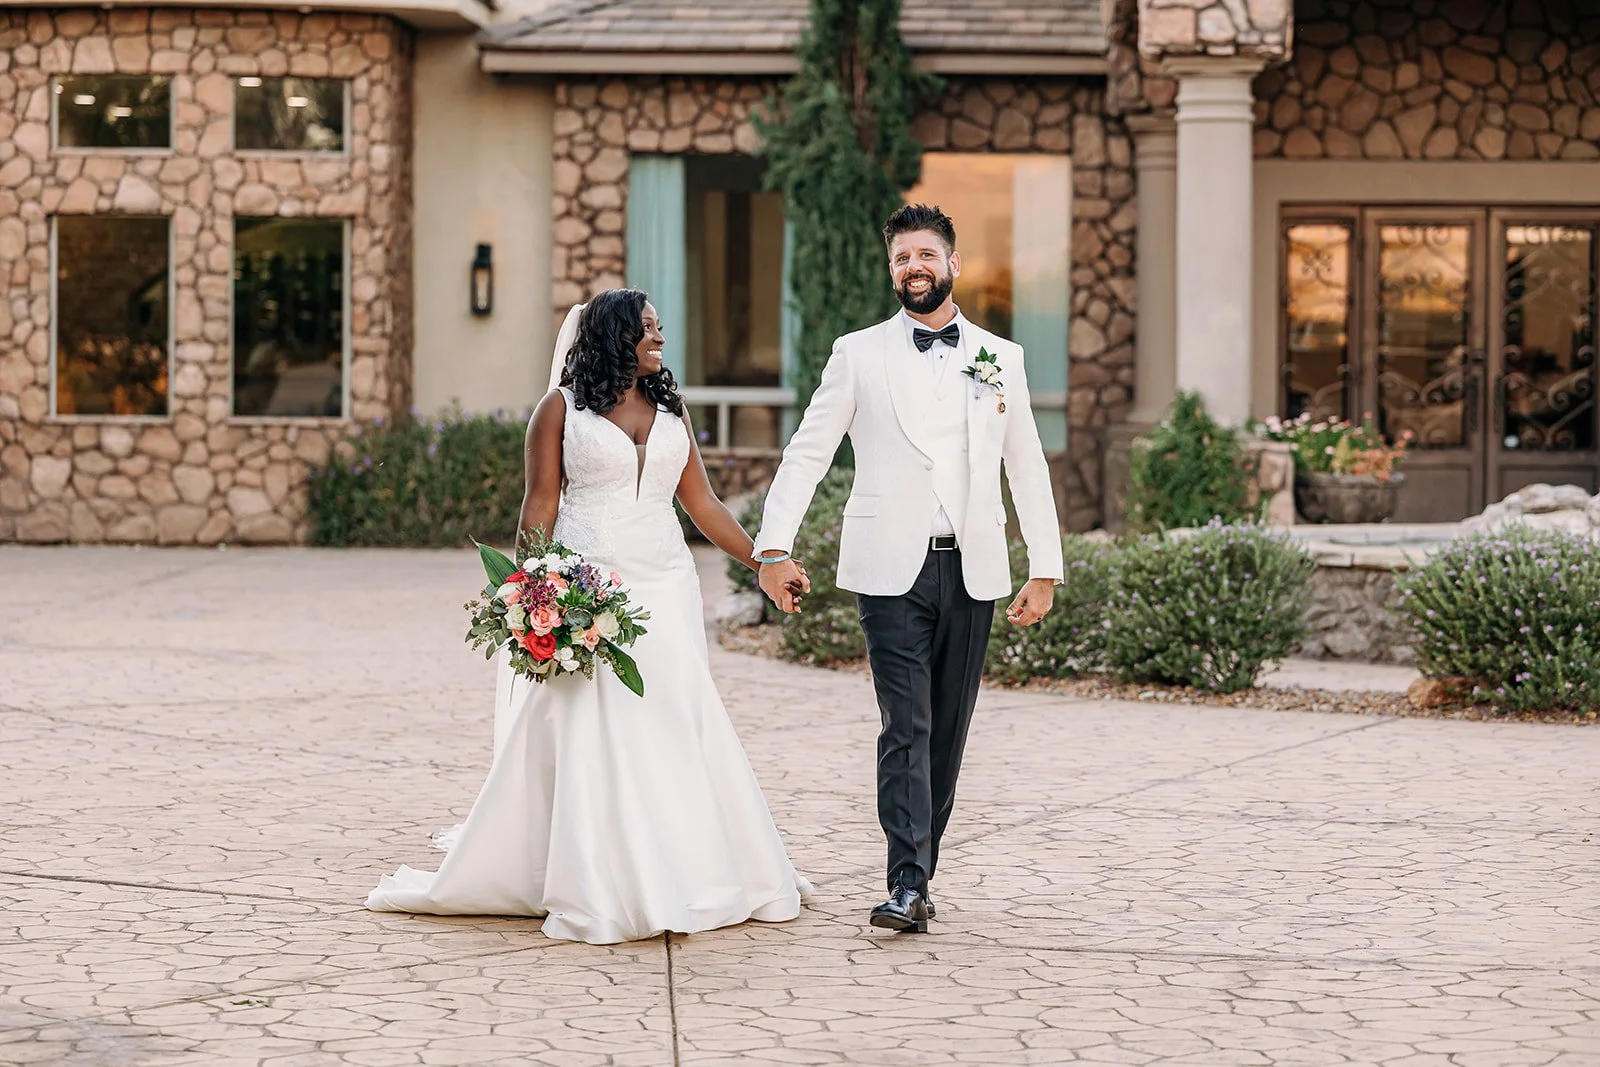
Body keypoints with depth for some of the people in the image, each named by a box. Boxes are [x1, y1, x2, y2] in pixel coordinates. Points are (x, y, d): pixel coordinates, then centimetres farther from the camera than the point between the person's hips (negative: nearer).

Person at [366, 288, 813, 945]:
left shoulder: (670, 412, 14)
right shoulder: (561, 410, 2)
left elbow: (703, 504, 15)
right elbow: (540, 506, -2)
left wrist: (764, 562, 9)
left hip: (664, 588, 4)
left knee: (674, 728, 2)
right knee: (584, 732, -7)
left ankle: (683, 878, 12)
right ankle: (594, 892, -1)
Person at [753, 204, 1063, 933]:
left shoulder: (1000, 359, 11)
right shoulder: (859, 355, 5)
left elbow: (1027, 468, 13)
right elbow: (806, 454, 2)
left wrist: (1045, 569, 8)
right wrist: (774, 547, -8)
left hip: (972, 572, 3)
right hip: (892, 571, -3)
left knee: (947, 732, 6)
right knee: (906, 726, -11)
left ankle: (920, 868, 16)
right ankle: (908, 885, -14)